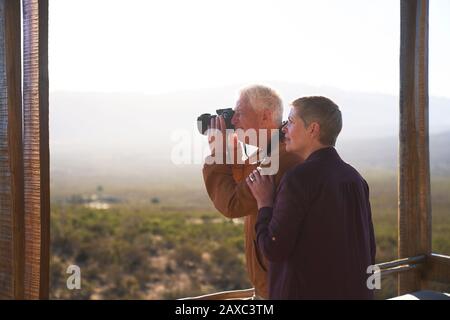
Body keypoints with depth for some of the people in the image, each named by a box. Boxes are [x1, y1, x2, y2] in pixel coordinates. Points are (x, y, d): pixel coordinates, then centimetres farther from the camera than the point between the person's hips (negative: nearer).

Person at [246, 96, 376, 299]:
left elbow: (273, 249, -16)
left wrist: (264, 203, -3)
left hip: (307, 292, -7)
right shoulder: (354, 178, 5)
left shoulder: (300, 178, -16)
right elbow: (369, 250, 11)